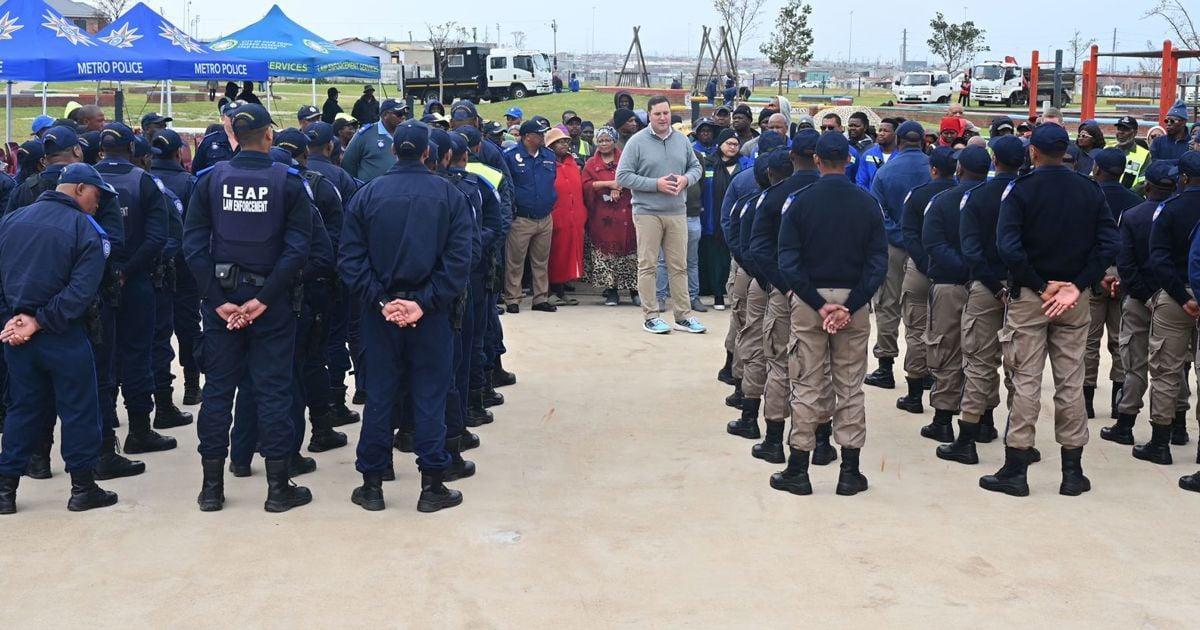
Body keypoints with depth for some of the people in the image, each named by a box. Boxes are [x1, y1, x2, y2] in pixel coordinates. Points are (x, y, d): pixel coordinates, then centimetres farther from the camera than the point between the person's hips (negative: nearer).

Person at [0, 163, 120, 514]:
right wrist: (40, 321, -16)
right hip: (63, 337, -5)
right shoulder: (85, 228, -9)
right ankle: (83, 488, 12)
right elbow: (81, 291, -19)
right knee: (78, 409, 6)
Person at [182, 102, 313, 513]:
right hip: (272, 301, -2)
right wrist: (264, 299, -13)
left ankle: (212, 487, 15)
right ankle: (278, 487, 10)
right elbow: (297, 248, -14)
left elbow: (193, 244, -7)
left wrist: (218, 300, -7)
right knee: (273, 390, 5)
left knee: (217, 389, 10)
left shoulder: (211, 179, -1)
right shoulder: (288, 182, -6)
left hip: (221, 298, 2)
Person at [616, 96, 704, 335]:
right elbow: (623, 176, -9)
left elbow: (696, 167, 19)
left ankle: (683, 315, 14)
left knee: (679, 266, 7)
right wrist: (656, 184, -15)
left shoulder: (681, 140, 9)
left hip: (677, 212, 4)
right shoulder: (637, 142, -5)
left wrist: (686, 179, -5)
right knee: (647, 265, 0)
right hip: (647, 213, -4)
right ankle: (650, 316, 7)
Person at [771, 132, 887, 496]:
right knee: (850, 387, 9)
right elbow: (878, 263, -6)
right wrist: (851, 306, -10)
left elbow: (787, 261, -11)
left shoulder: (799, 201, -5)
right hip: (854, 302, 1)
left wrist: (818, 304, -11)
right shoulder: (868, 204, -1)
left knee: (807, 386, 6)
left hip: (808, 302, -1)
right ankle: (850, 472, 13)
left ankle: (798, 471, 10)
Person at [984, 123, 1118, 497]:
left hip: (1029, 297, -3)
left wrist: (1039, 286, -12)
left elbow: (1008, 247, -20)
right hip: (1074, 296, 3)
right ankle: (1073, 472, 15)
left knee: (1026, 381, 2)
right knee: (1071, 382, 9)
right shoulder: (1089, 191, 2)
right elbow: (1108, 243, -6)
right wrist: (1078, 285, -9)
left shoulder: (1021, 191, -9)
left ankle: (1016, 470, 5)